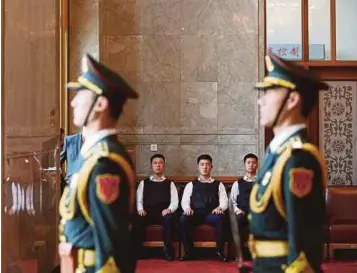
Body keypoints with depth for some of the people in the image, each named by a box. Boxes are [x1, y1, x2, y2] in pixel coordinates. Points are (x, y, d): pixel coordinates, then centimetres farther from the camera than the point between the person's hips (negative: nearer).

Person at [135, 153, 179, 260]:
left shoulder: (170, 184, 20)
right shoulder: (144, 183, 22)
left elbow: (175, 202, 8)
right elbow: (138, 200, 11)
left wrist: (169, 209, -14)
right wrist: (140, 209, -10)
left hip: (164, 214, -1)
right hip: (147, 213, 1)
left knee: (169, 219, -37)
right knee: (137, 219, -33)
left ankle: (168, 250, -31)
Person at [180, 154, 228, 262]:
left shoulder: (218, 185, 21)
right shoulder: (191, 185, 21)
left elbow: (224, 201, 8)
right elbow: (184, 201, 9)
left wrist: (219, 208, -16)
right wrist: (187, 208, -15)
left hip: (212, 214, -1)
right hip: (196, 214, 1)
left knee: (221, 218, -36)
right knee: (183, 219, -33)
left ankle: (219, 251, -26)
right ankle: (189, 252, -23)